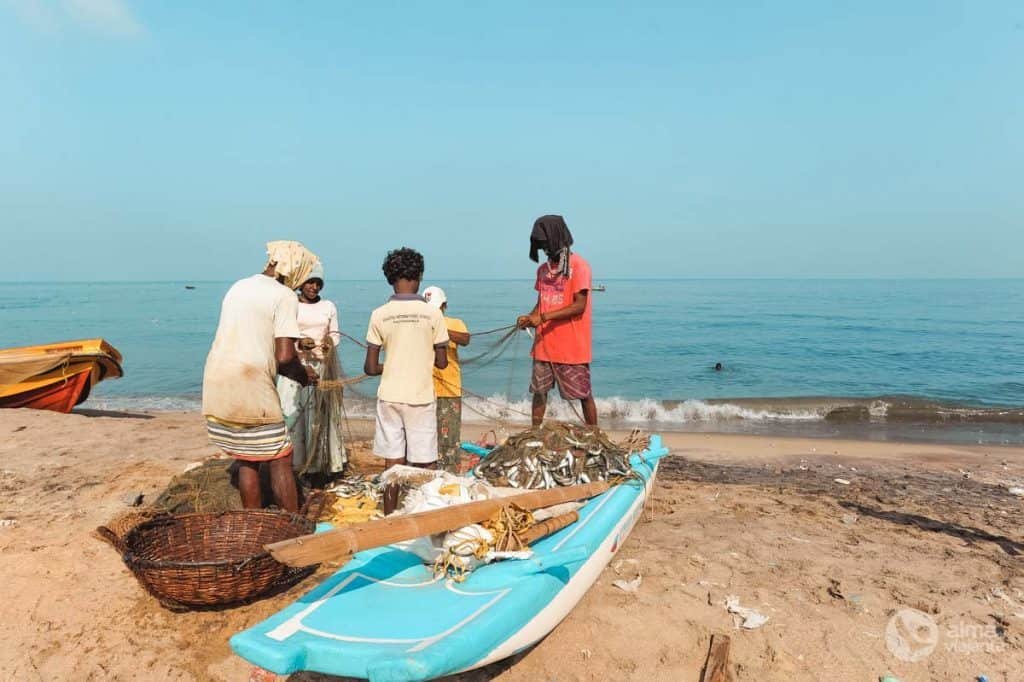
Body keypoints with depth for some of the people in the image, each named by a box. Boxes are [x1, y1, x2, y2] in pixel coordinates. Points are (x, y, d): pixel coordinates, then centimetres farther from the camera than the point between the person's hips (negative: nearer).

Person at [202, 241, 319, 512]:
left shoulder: (238, 287, 16)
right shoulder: (285, 297, -9)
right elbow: (285, 356, -17)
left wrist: (294, 371, 21)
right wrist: (302, 376, 3)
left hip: (216, 384, 8)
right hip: (250, 387, -8)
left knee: (247, 460, 17)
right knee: (280, 460, 3)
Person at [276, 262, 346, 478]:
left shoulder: (329, 306, 7)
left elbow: (335, 333, 11)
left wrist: (330, 342, -11)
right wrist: (299, 343, -19)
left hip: (323, 367, 2)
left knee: (321, 414, 4)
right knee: (293, 414, -5)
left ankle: (319, 465, 12)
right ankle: (292, 465, 3)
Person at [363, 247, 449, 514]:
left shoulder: (379, 314, -4)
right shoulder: (432, 313, -7)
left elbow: (370, 368, -2)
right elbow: (442, 363, -1)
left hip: (389, 397, 2)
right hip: (421, 398, -1)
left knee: (393, 464, 10)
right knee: (426, 466, 8)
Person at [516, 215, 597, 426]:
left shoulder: (578, 265, -10)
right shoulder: (543, 269, 12)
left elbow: (579, 306, -16)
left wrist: (543, 317, -21)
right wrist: (530, 317, -4)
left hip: (572, 346, -6)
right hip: (544, 345, 7)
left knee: (584, 394, 4)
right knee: (539, 391, 9)